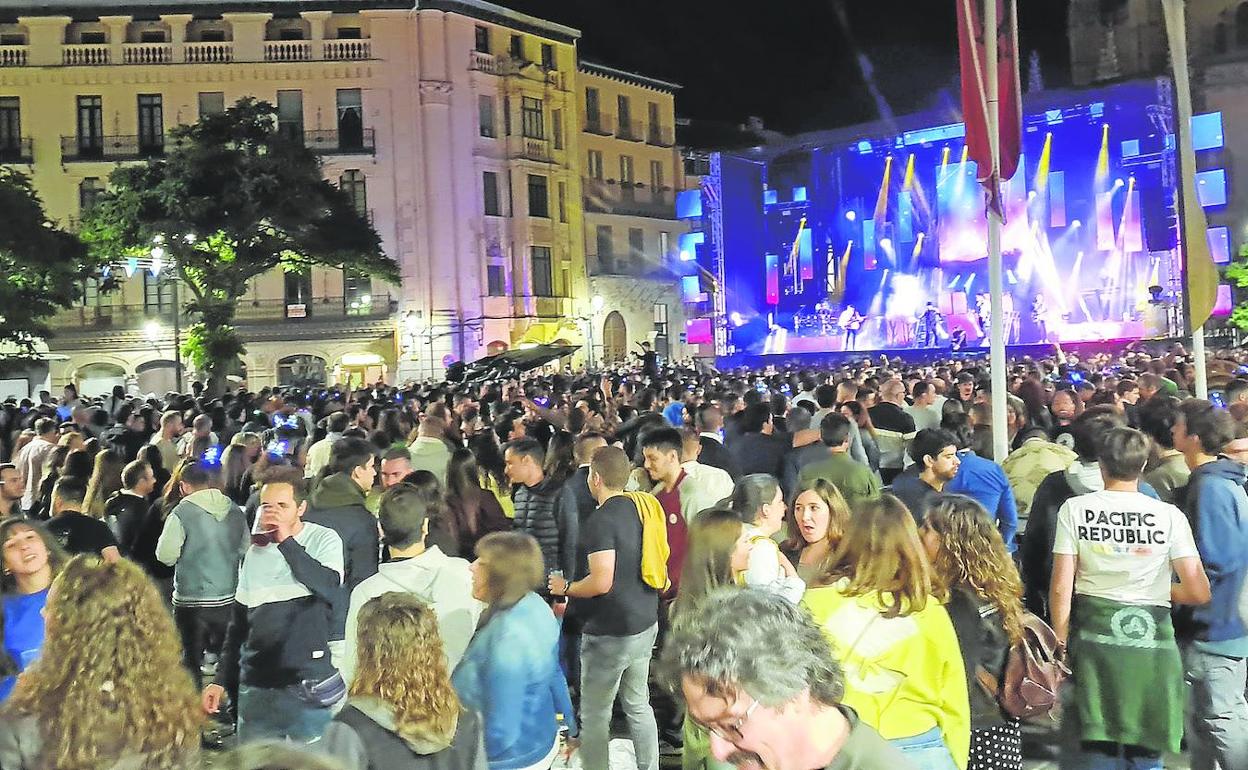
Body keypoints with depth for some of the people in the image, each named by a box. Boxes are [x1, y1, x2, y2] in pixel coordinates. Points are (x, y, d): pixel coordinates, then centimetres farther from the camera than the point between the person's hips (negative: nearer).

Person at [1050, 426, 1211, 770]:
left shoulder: (1075, 509, -3)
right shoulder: (1169, 515, -3)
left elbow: (1061, 588, -4)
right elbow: (1199, 593, -4)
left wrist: (1060, 645, 6)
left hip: (1095, 638, 0)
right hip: (1151, 639, 0)